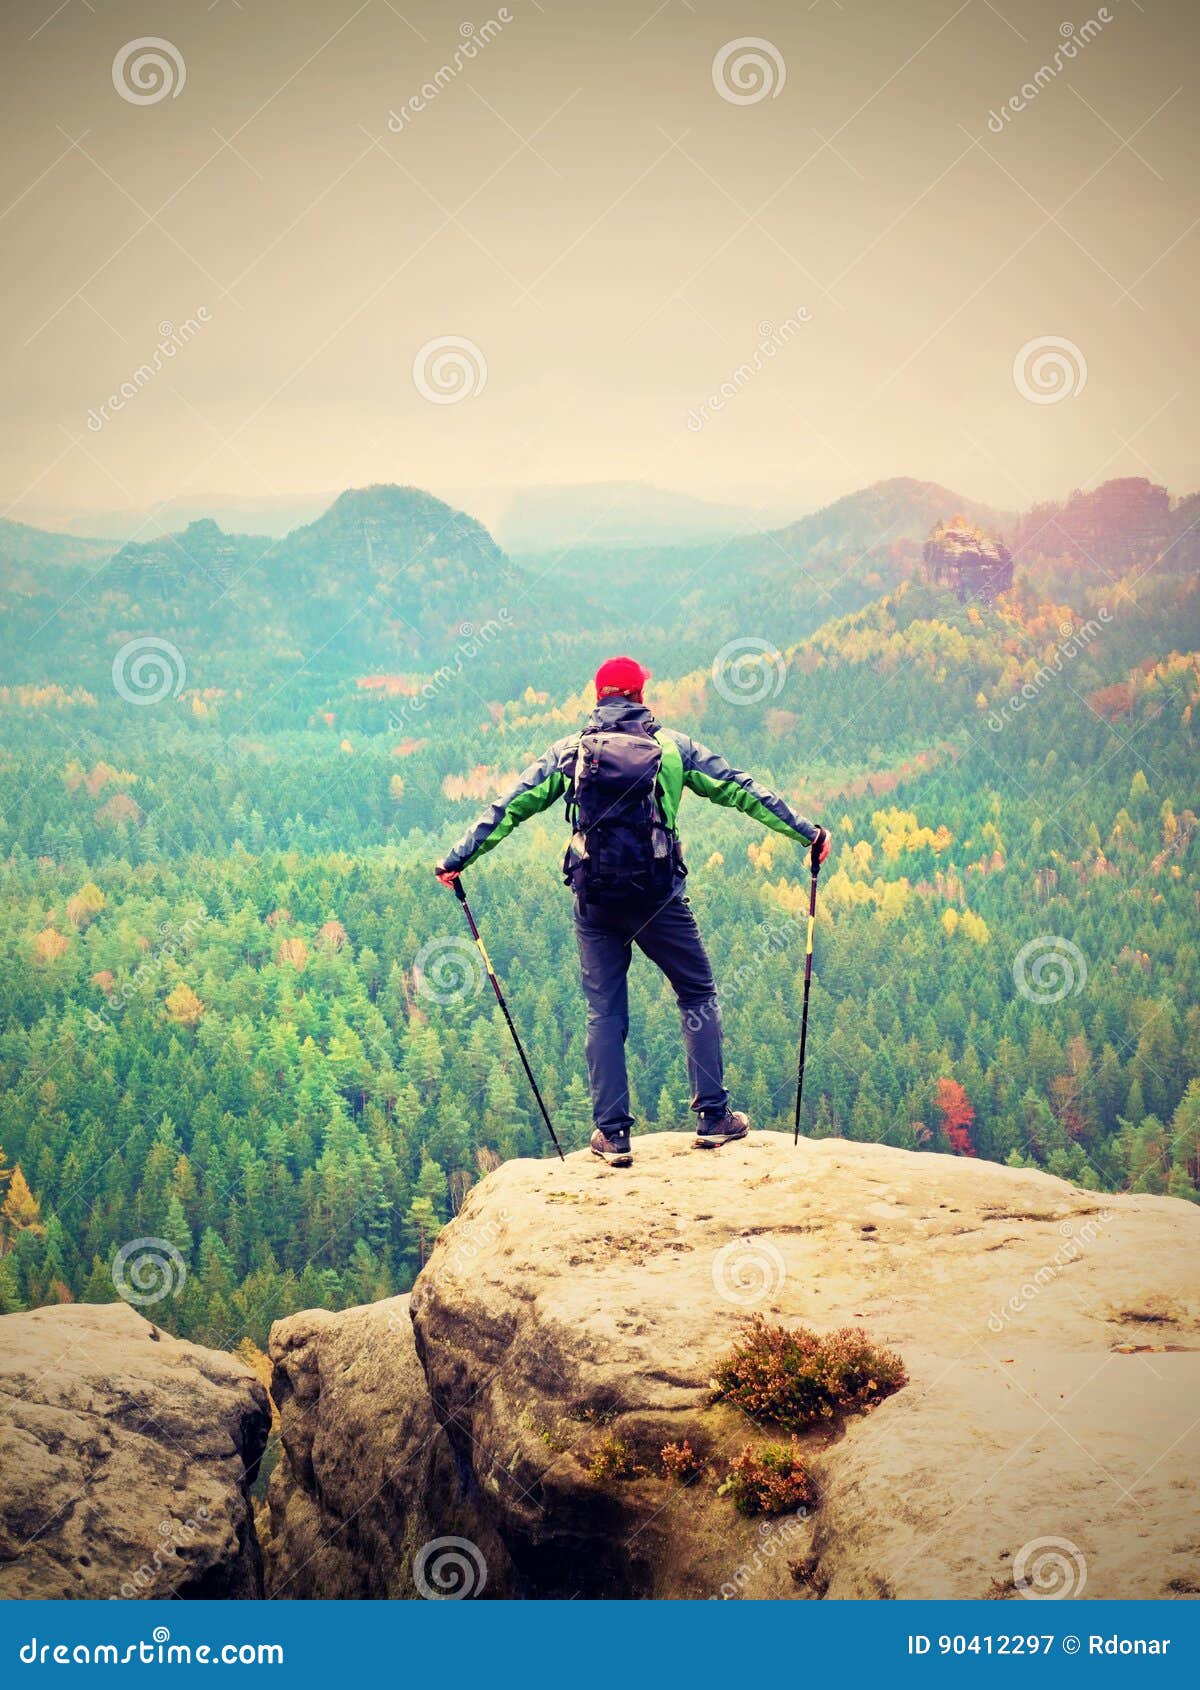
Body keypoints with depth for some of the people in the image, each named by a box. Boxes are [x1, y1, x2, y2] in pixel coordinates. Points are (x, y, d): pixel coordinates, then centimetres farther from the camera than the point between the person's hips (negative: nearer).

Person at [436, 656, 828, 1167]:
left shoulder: (568, 752, 7)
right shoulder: (671, 746, 5)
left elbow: (507, 810, 7)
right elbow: (740, 791, 8)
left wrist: (457, 858, 14)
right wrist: (806, 831, 15)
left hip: (595, 899, 1)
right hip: (658, 895, -1)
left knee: (604, 1013, 8)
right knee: (698, 995, 14)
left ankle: (612, 1134, 3)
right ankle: (713, 1116, 10)